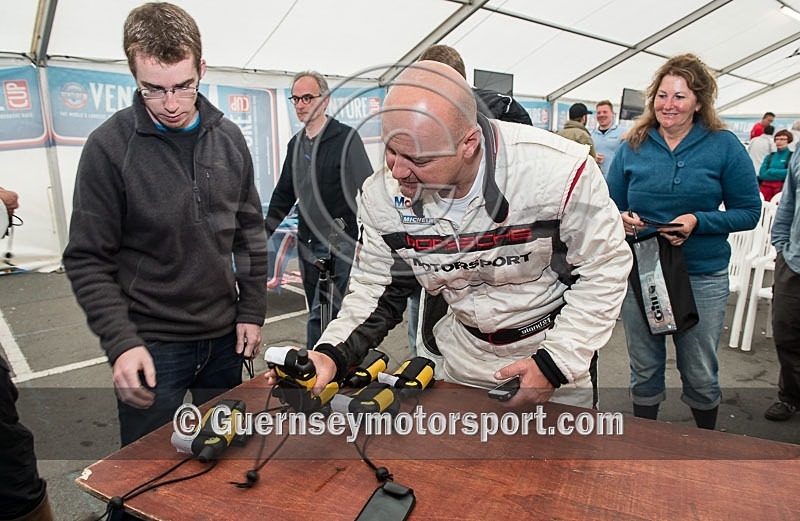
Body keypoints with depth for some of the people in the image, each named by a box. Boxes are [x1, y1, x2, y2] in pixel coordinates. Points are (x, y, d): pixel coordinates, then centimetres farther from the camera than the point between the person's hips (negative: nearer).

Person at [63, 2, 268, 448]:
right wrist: (121, 343, -18)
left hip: (224, 337, 4)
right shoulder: (110, 146, -11)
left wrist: (252, 310, 2)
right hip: (150, 344, -3)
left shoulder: (229, 139, 1)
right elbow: (88, 261, -9)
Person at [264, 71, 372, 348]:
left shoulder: (346, 138, -6)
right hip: (307, 242, 7)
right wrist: (263, 233, 18)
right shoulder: (296, 143, 14)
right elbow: (284, 193, 22)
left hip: (339, 242, -7)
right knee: (318, 313, 13)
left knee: (321, 315, -11)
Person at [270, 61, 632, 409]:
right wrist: (332, 355, -24)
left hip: (554, 348, -1)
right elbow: (375, 289, -7)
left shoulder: (559, 170, -29)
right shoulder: (382, 194, -18)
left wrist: (557, 363, -19)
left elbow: (605, 268, -15)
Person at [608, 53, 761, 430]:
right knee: (644, 370, 14)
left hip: (702, 276, -1)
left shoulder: (724, 146, -2)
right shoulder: (633, 147, 2)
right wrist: (621, 219, -14)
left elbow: (749, 211, -1)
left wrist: (698, 221, -18)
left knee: (700, 375, 14)